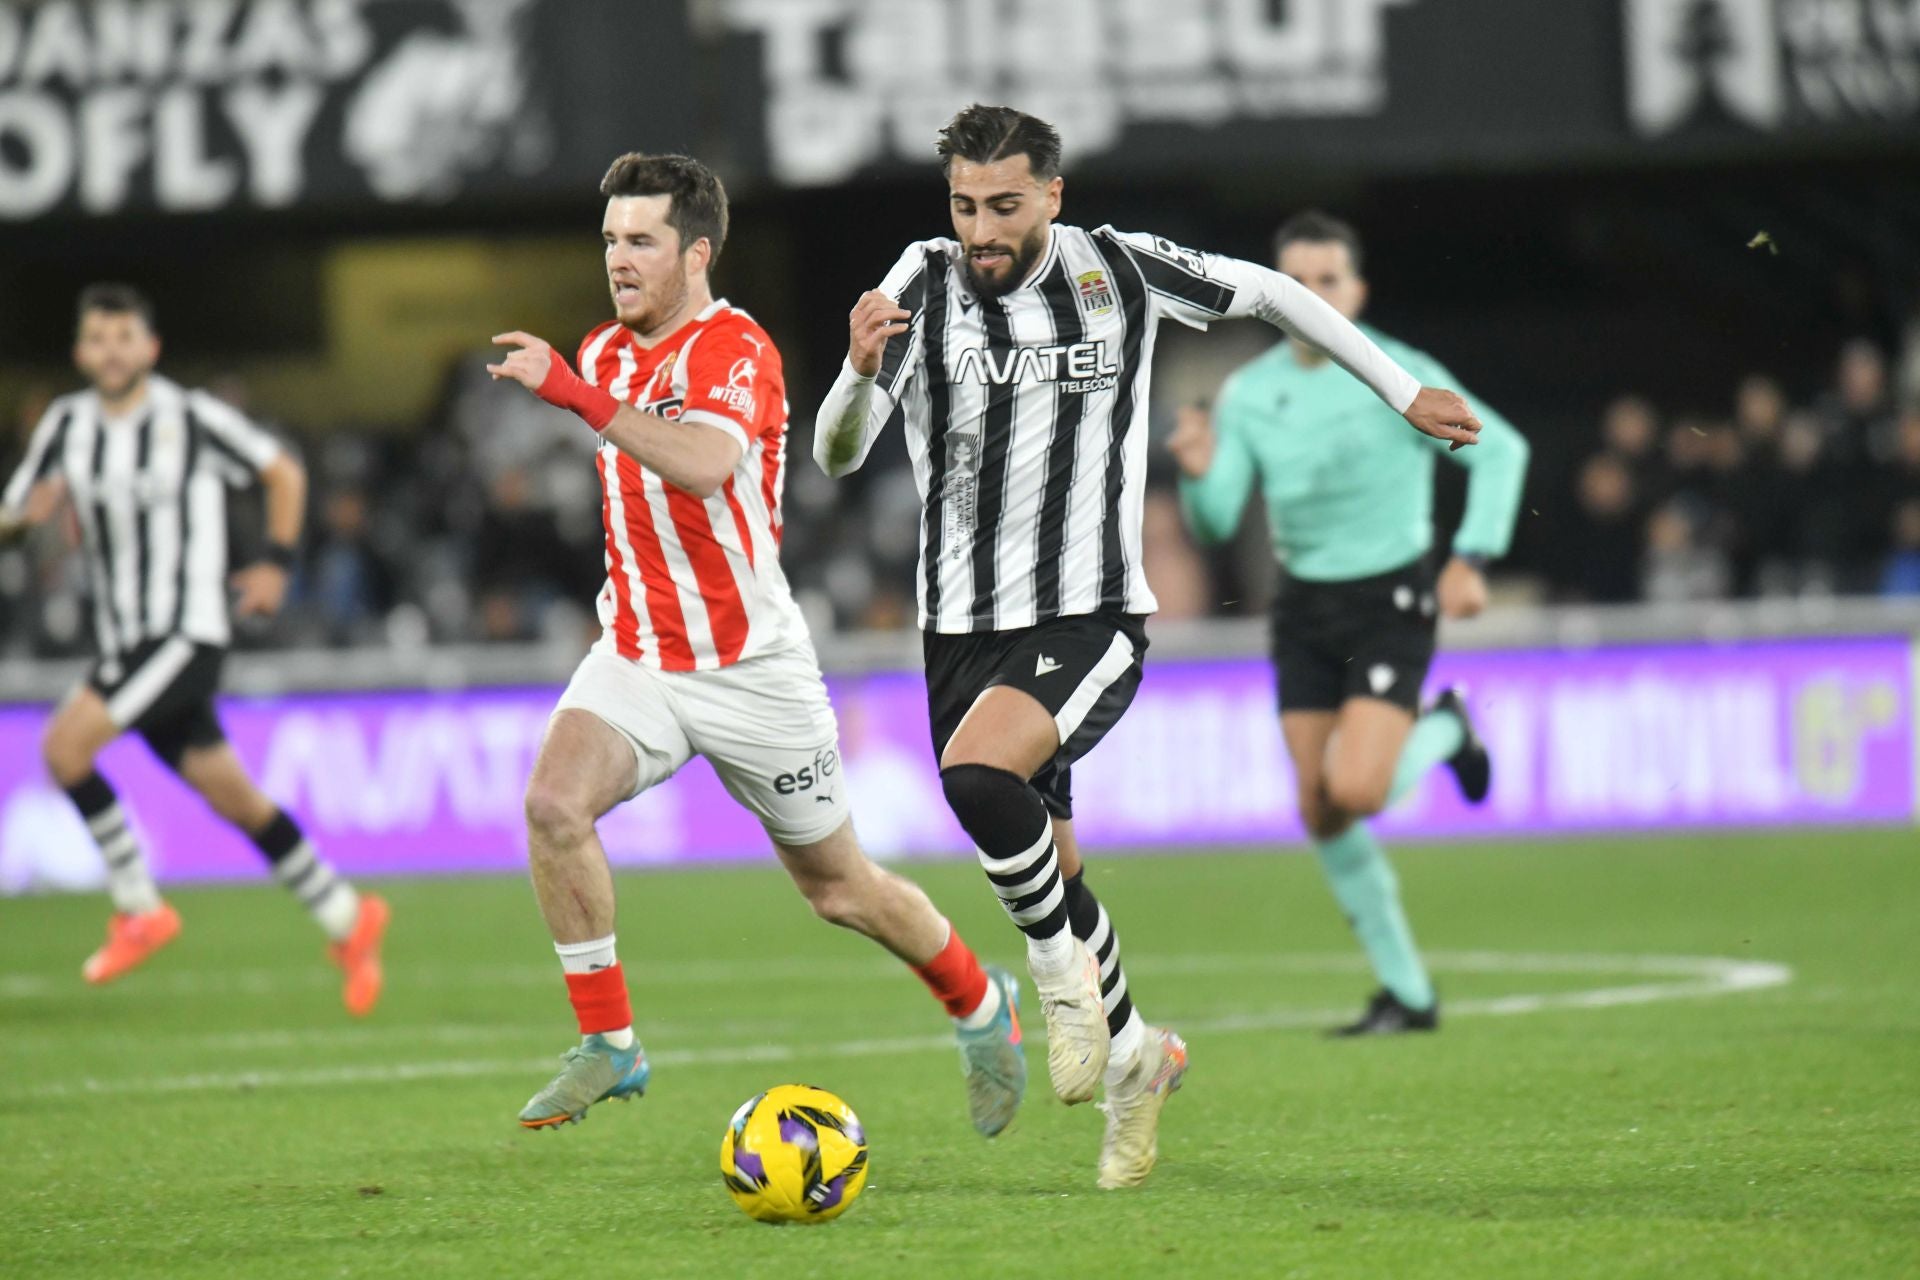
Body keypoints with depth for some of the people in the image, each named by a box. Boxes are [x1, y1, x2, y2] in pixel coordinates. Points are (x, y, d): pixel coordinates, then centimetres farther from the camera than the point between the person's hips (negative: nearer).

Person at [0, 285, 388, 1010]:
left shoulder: (191, 418, -7)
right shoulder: (66, 425, 7)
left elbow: (284, 472, 5)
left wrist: (277, 563, -1)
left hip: (188, 631, -6)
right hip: (125, 643, 6)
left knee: (66, 745, -21)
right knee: (236, 804, 10)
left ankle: (138, 908, -9)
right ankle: (347, 919, 24)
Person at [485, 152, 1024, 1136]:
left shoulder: (734, 350, -18)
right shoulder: (606, 352, 7)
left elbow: (704, 464, -40)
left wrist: (578, 396, -46)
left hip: (751, 668, -6)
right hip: (636, 657, 6)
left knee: (838, 887, 9)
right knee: (554, 800, -24)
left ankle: (978, 1005, 37)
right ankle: (606, 1045, -14)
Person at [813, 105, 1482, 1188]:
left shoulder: (1119, 271, -5)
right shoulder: (925, 284, -6)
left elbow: (1266, 292, 13)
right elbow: (839, 457, -12)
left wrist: (1403, 390, 18)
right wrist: (861, 371, -34)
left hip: (1092, 621, -3)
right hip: (963, 628, 3)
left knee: (975, 772, -31)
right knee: (1048, 868, 10)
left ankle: (1064, 971, -8)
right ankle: (1133, 1057, 35)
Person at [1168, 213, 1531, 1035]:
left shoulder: (1398, 375, -10)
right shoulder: (1248, 393, 2)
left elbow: (1500, 450, -6)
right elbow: (1216, 524, 0)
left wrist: (1471, 559, -15)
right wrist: (1197, 475, -23)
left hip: (1389, 603, -5)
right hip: (1303, 610, 5)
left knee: (1354, 792, -21)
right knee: (1319, 815, 0)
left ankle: (1443, 731, 13)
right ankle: (1406, 993, 12)